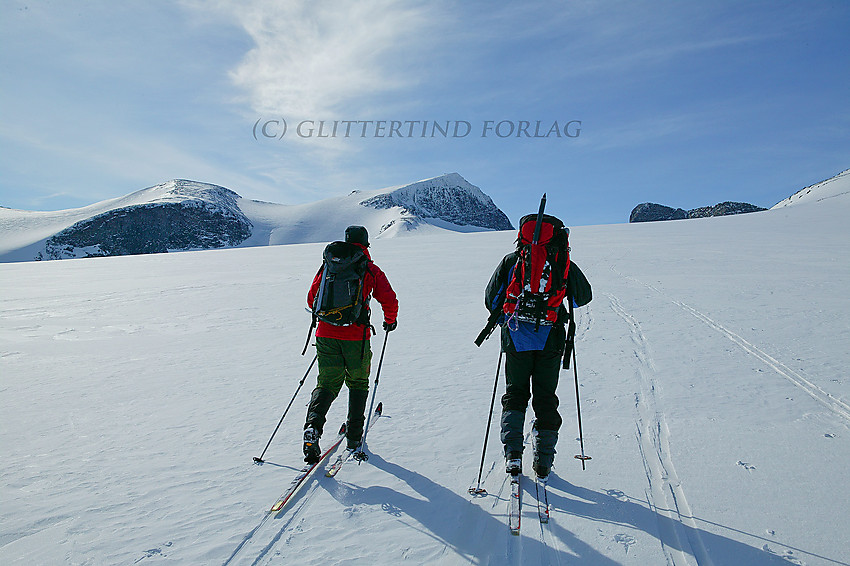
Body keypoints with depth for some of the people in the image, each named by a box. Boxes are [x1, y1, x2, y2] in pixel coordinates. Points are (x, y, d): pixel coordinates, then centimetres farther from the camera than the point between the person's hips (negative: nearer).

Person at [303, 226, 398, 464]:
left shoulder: (329, 265, 9)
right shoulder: (371, 270, 2)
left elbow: (312, 298, 14)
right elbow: (389, 301, -2)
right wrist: (390, 320, 19)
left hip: (326, 334, 2)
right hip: (356, 336, -2)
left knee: (327, 384, 10)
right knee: (358, 383, 17)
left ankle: (313, 426, -13)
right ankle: (354, 436, 19)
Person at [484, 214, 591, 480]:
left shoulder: (510, 261, 3)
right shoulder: (563, 263, 1)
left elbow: (491, 299, 6)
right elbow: (584, 296, 11)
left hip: (516, 338, 0)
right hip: (550, 340, 0)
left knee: (515, 393, 15)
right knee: (546, 398, 12)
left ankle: (512, 453, 2)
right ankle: (543, 460, 13)